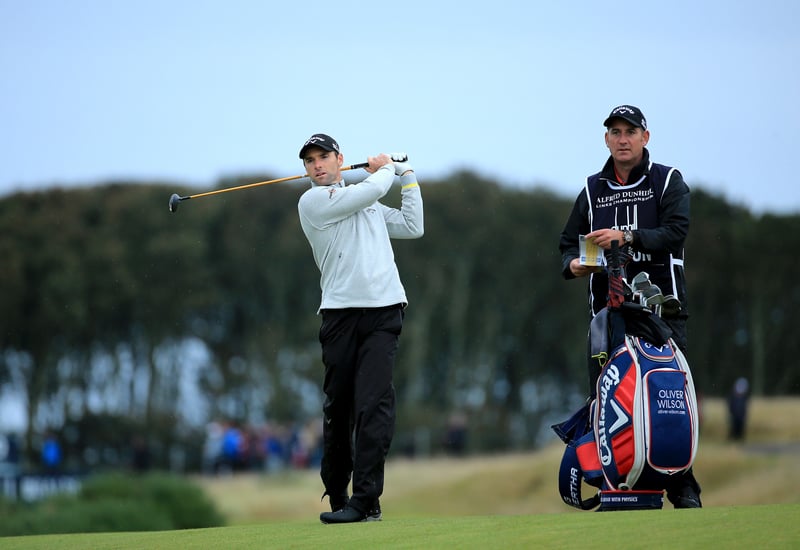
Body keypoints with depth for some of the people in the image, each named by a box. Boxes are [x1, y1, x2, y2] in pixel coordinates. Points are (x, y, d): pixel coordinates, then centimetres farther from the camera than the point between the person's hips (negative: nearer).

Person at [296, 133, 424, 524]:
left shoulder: (368, 206, 24)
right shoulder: (313, 201, 3)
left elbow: (412, 227, 26)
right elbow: (373, 190, -4)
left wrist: (408, 176, 26)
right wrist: (384, 169, 16)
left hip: (384, 309, 3)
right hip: (341, 312, -3)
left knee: (373, 404, -11)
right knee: (337, 407, 1)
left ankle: (365, 499, -16)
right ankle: (336, 496, 13)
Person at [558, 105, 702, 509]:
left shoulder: (668, 182, 9)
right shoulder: (593, 190, 20)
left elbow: (676, 231, -7)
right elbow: (568, 243, 19)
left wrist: (627, 237, -22)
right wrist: (573, 263, -5)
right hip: (607, 306, 3)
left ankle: (683, 487, -10)